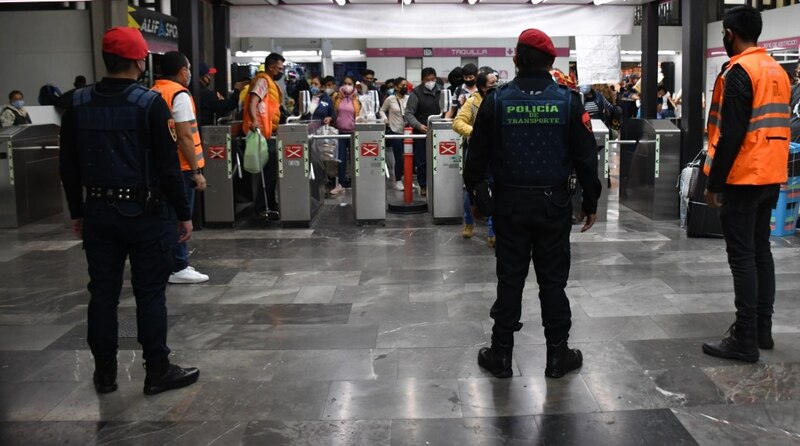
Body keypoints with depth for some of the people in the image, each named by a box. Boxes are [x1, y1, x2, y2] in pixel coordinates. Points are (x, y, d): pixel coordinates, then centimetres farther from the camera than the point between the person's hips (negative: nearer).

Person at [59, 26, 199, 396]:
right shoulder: (150, 103, -12)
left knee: (102, 291, 11)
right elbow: (168, 166, -12)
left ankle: (105, 372, 20)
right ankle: (158, 371, 10)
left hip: (99, 212, 5)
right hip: (144, 212, -4)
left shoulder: (78, 104, 3)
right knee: (150, 293, 3)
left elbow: (68, 166, 8)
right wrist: (183, 213, -5)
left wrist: (76, 212, 17)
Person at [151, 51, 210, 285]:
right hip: (180, 167, -8)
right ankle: (178, 268, 2)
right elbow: (184, 137, -19)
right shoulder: (179, 95, -14)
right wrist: (196, 171, -16)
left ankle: (171, 262, 22)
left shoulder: (153, 94, 11)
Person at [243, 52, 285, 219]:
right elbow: (253, 102, -24)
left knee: (272, 169, 12)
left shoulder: (270, 82, 20)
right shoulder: (262, 81, -10)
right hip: (263, 132, -10)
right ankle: (262, 206, -6)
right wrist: (254, 121, -39)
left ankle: (270, 204, 18)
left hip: (269, 132, 10)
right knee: (270, 169, -10)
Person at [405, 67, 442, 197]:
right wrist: (418, 125, -24)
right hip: (421, 132, -3)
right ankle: (423, 186, 16)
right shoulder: (416, 93, -7)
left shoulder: (440, 91, 5)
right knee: (422, 161, 2)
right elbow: (409, 113, -9)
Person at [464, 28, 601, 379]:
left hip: (510, 204, 0)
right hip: (554, 204, 0)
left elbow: (478, 155, 1)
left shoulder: (496, 100, -4)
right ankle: (557, 355, 17)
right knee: (553, 280, 8)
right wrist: (590, 202, 8)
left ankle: (501, 355, 15)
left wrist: (474, 190, 15)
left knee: (509, 279, 7)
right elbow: (586, 157, -1)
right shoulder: (568, 101, -4)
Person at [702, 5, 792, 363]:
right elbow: (775, 127, 17)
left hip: (743, 177, -9)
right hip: (770, 176, 9)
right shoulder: (777, 71, 13)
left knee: (742, 257, -6)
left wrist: (714, 182, -14)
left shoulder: (738, 72, -14)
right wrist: (770, 171, 21)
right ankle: (762, 329, 19)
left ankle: (745, 340, -3)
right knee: (760, 251, 13)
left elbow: (730, 135, -19)